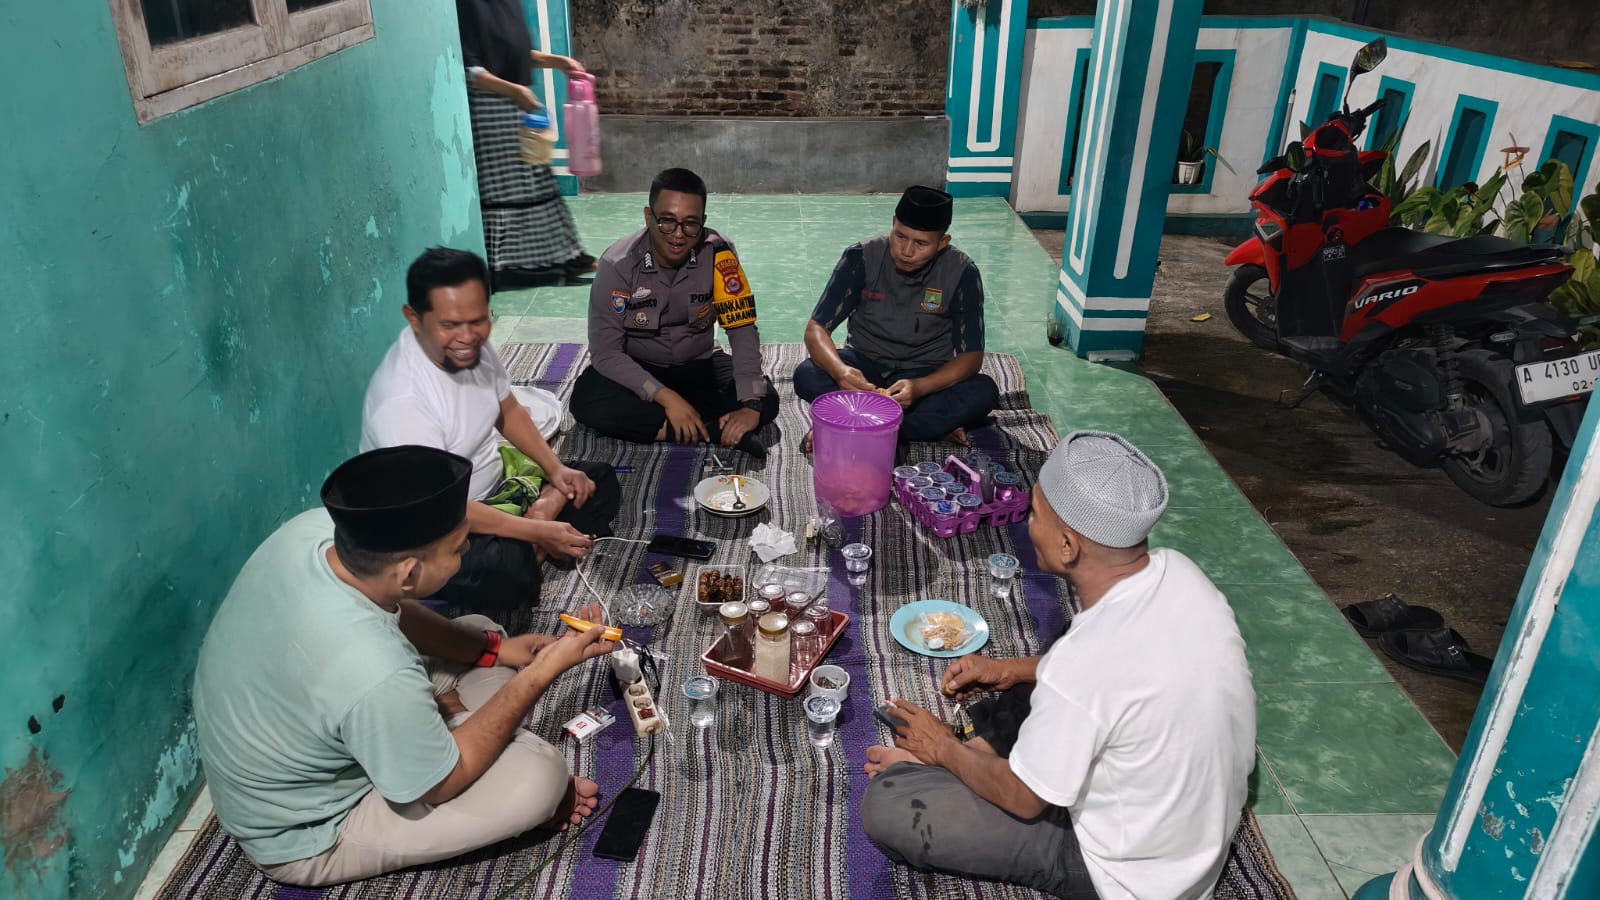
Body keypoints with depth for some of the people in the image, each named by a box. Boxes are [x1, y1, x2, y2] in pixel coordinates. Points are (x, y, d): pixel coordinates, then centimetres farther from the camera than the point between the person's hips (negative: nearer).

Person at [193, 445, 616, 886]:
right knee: (542, 773, -16)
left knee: (481, 630, 9)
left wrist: (494, 648, -4)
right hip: (299, 836, -7)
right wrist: (541, 673, -19)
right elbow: (442, 784, -20)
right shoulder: (376, 675, -42)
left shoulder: (312, 528, -21)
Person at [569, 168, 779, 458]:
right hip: (635, 369, 0)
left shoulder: (718, 253, -19)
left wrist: (751, 405, -32)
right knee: (587, 401, -32)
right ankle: (717, 431, -29)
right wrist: (666, 398, -32)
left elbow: (742, 329, -19)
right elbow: (605, 350, -21)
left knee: (765, 400, -24)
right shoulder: (618, 264, -22)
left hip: (698, 366, 1)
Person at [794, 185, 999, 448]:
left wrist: (920, 388, -36)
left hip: (927, 374, 0)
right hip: (866, 364, 0)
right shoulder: (861, 257, -16)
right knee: (807, 377, -30)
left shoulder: (961, 273, -16)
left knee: (983, 392, -31)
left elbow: (971, 356, -16)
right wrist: (839, 370, -40)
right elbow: (816, 329, -16)